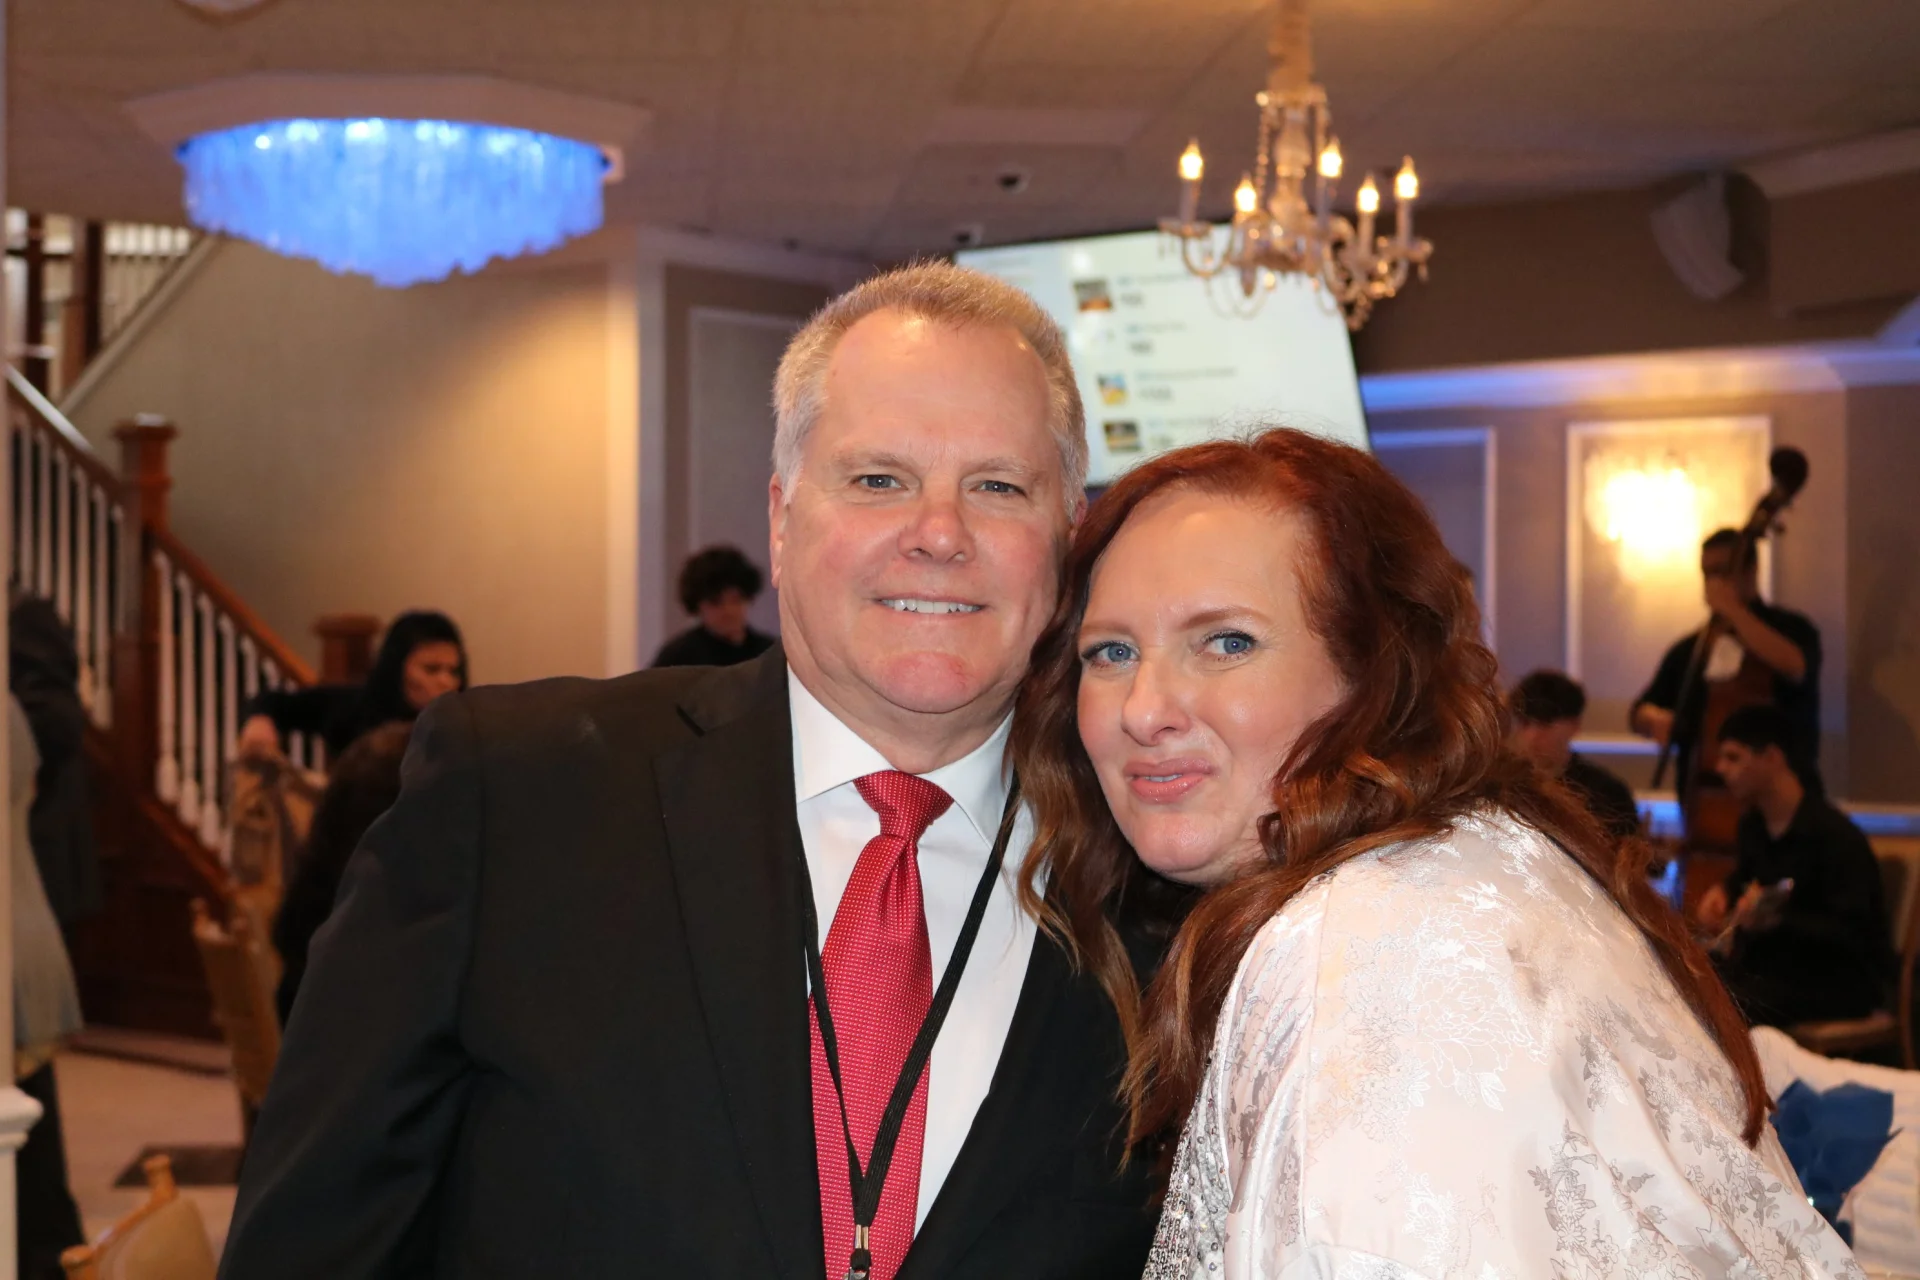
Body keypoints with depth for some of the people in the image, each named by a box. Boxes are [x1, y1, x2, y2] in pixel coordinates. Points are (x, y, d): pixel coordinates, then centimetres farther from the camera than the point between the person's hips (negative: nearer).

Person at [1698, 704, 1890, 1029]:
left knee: (1730, 1002, -32)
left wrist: (1776, 920, -34)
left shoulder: (1836, 836, -19)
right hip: (1772, 961, 8)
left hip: (1844, 982, -8)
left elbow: (1852, 935, -23)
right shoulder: (1754, 824, 7)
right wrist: (1725, 891, 7)